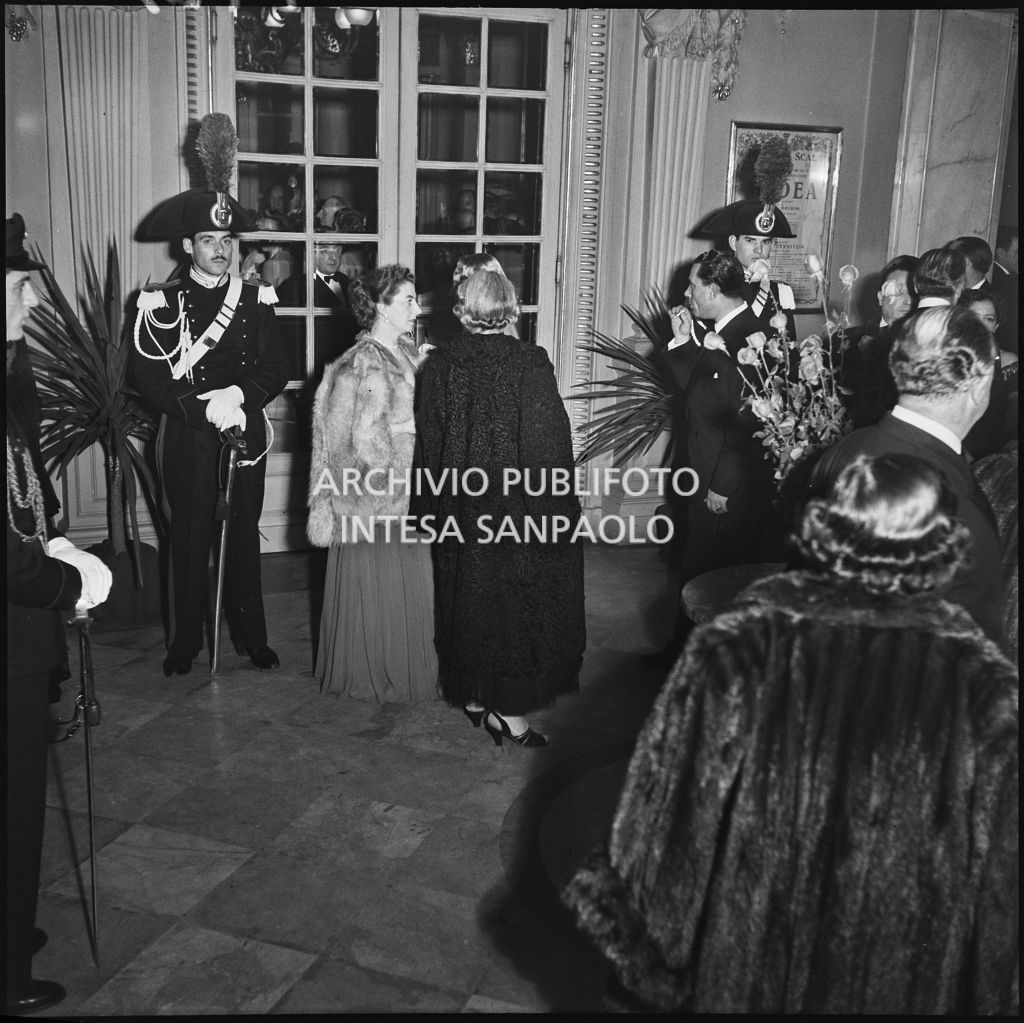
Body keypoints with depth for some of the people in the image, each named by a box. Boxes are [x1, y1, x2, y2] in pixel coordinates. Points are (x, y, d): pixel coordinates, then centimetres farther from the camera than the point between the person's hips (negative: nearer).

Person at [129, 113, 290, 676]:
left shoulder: (255, 300, 6)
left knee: (243, 536, 9)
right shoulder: (160, 302, -1)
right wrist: (206, 409, -18)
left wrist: (238, 396, -15)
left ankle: (250, 635, 22)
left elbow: (276, 371, 3)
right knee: (188, 539, 5)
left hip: (246, 434, 2)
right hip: (186, 438, -1)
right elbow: (147, 377, -7)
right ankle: (185, 640, 19)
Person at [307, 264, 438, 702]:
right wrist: (409, 427, -17)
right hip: (371, 495, -8)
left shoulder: (408, 353, 10)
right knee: (375, 587, 3)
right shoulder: (360, 364, -15)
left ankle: (408, 670, 27)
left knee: (410, 581, 14)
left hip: (408, 491, 8)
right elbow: (361, 438, -17)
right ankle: (370, 673, 19)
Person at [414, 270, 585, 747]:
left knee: (467, 599, 17)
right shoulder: (531, 363, -14)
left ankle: (472, 695, 30)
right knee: (515, 601, 7)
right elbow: (550, 441, -13)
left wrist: (432, 506, 12)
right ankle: (509, 710, 11)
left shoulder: (439, 363, -3)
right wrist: (559, 507, -4)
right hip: (518, 507, -3)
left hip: (459, 509, 4)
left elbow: (428, 441, 3)